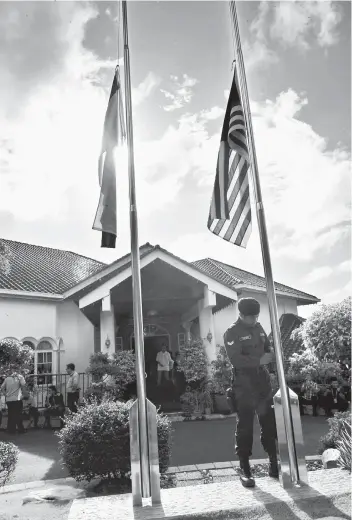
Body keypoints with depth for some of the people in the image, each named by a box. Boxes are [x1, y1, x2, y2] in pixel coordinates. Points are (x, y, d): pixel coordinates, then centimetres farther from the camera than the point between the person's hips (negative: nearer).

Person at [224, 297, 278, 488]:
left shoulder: (259, 328, 10)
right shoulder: (232, 333, -10)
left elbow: (267, 347, 18)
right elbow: (235, 359, -20)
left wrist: (272, 354, -4)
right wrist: (259, 360, -23)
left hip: (262, 380, 6)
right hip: (244, 384, -6)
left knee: (270, 423, 10)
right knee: (245, 426, 0)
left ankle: (274, 464, 22)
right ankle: (244, 470, 9)